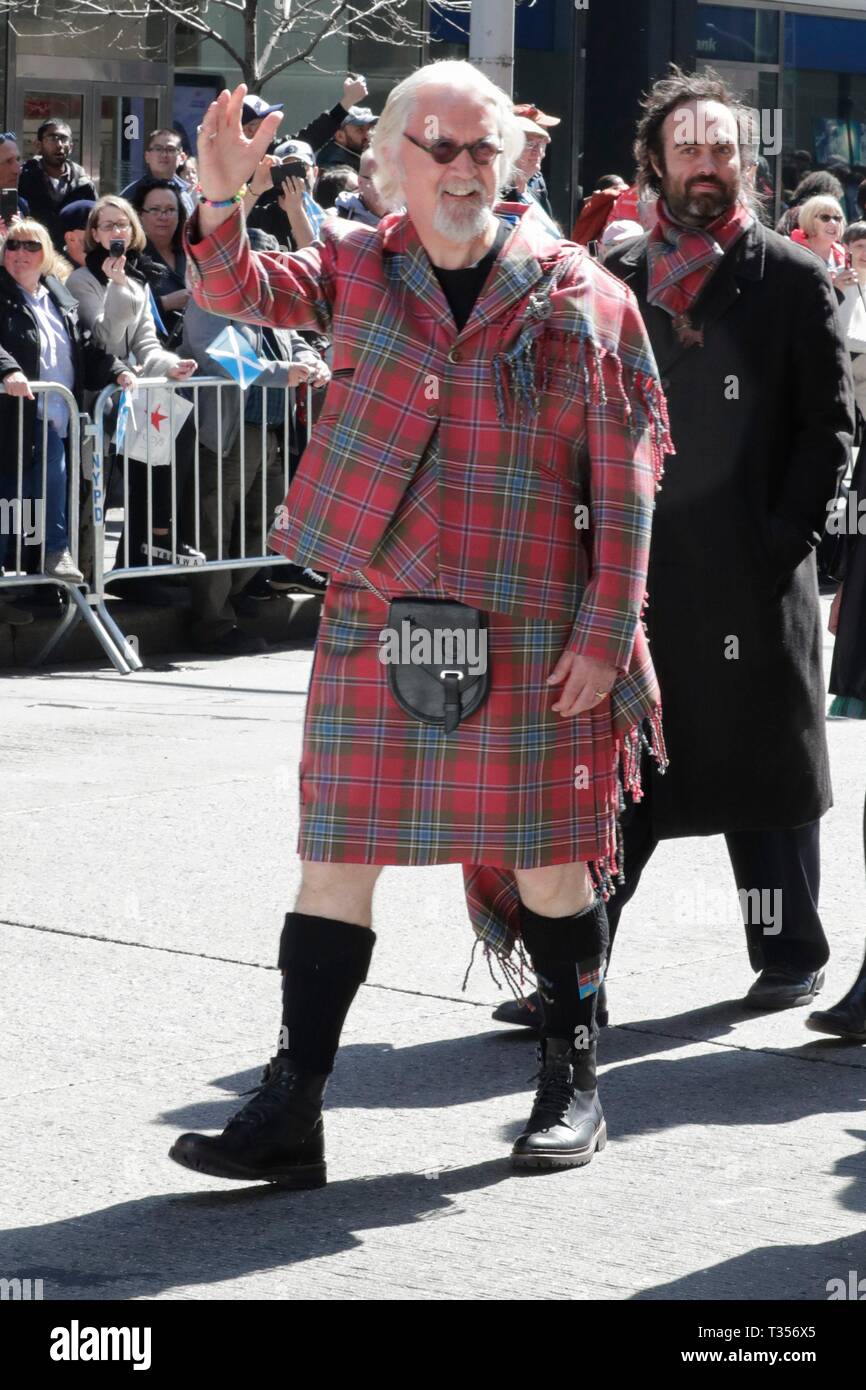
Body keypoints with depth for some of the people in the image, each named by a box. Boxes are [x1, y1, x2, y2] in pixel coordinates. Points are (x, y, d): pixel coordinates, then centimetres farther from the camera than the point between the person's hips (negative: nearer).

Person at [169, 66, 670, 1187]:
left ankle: (573, 1083, 25)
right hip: (373, 621, 2)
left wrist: (607, 630, -6)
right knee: (335, 857, 2)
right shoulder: (355, 269, 7)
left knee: (548, 861, 7)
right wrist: (220, 199, -28)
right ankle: (290, 1112, 6)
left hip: (530, 632, -2)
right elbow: (237, 290, -7)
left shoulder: (581, 296, 0)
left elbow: (625, 481, -1)